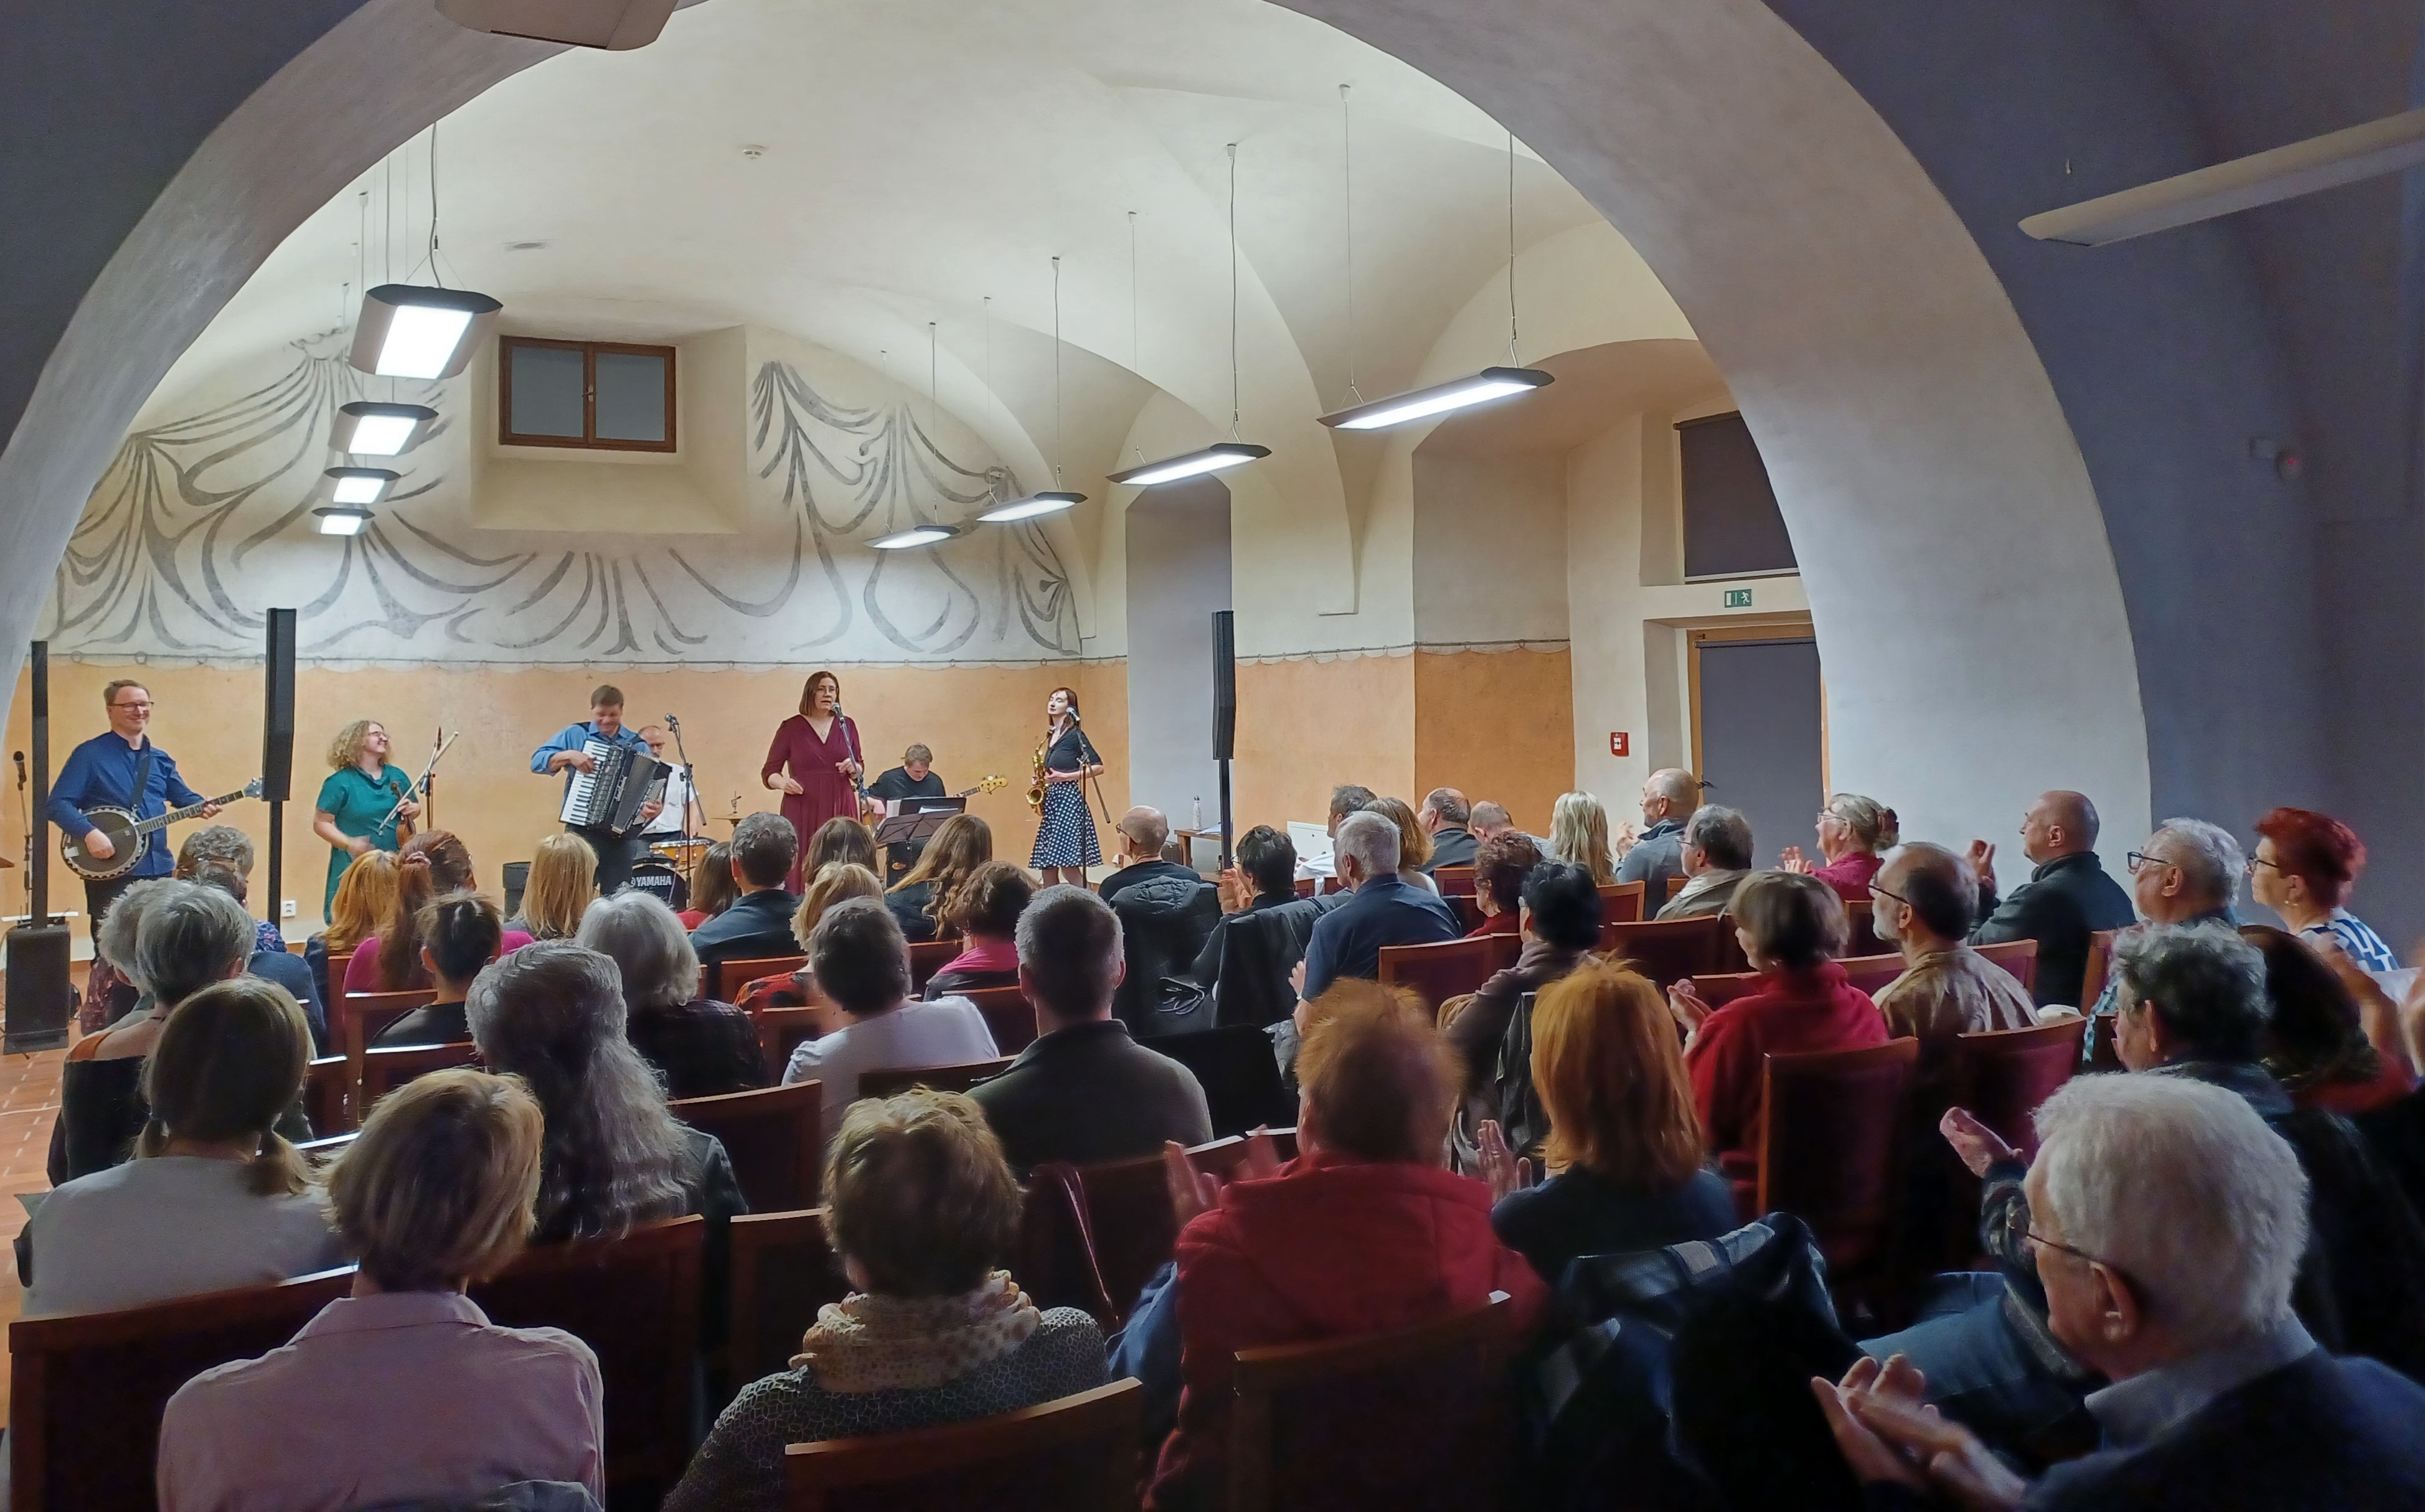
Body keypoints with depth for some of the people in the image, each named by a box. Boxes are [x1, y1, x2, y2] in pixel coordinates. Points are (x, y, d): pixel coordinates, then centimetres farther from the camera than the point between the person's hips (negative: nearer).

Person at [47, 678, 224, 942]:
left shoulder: (161, 760, 14)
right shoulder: (89, 754, -6)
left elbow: (183, 797, 22)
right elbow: (57, 804, -12)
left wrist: (202, 806, -2)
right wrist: (90, 833, -27)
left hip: (159, 869, 6)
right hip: (110, 871, -6)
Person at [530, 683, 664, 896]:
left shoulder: (637, 744, 7)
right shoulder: (574, 734, 4)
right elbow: (538, 761, 0)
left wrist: (656, 805, -21)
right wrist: (569, 755, -16)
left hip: (621, 833, 1)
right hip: (582, 830, -1)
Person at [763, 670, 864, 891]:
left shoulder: (846, 725, 9)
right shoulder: (791, 727, 1)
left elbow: (858, 769, 16)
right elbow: (769, 772, 2)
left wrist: (853, 769, -7)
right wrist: (782, 783, -19)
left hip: (840, 809, 2)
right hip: (803, 809, -2)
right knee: (802, 872, -8)